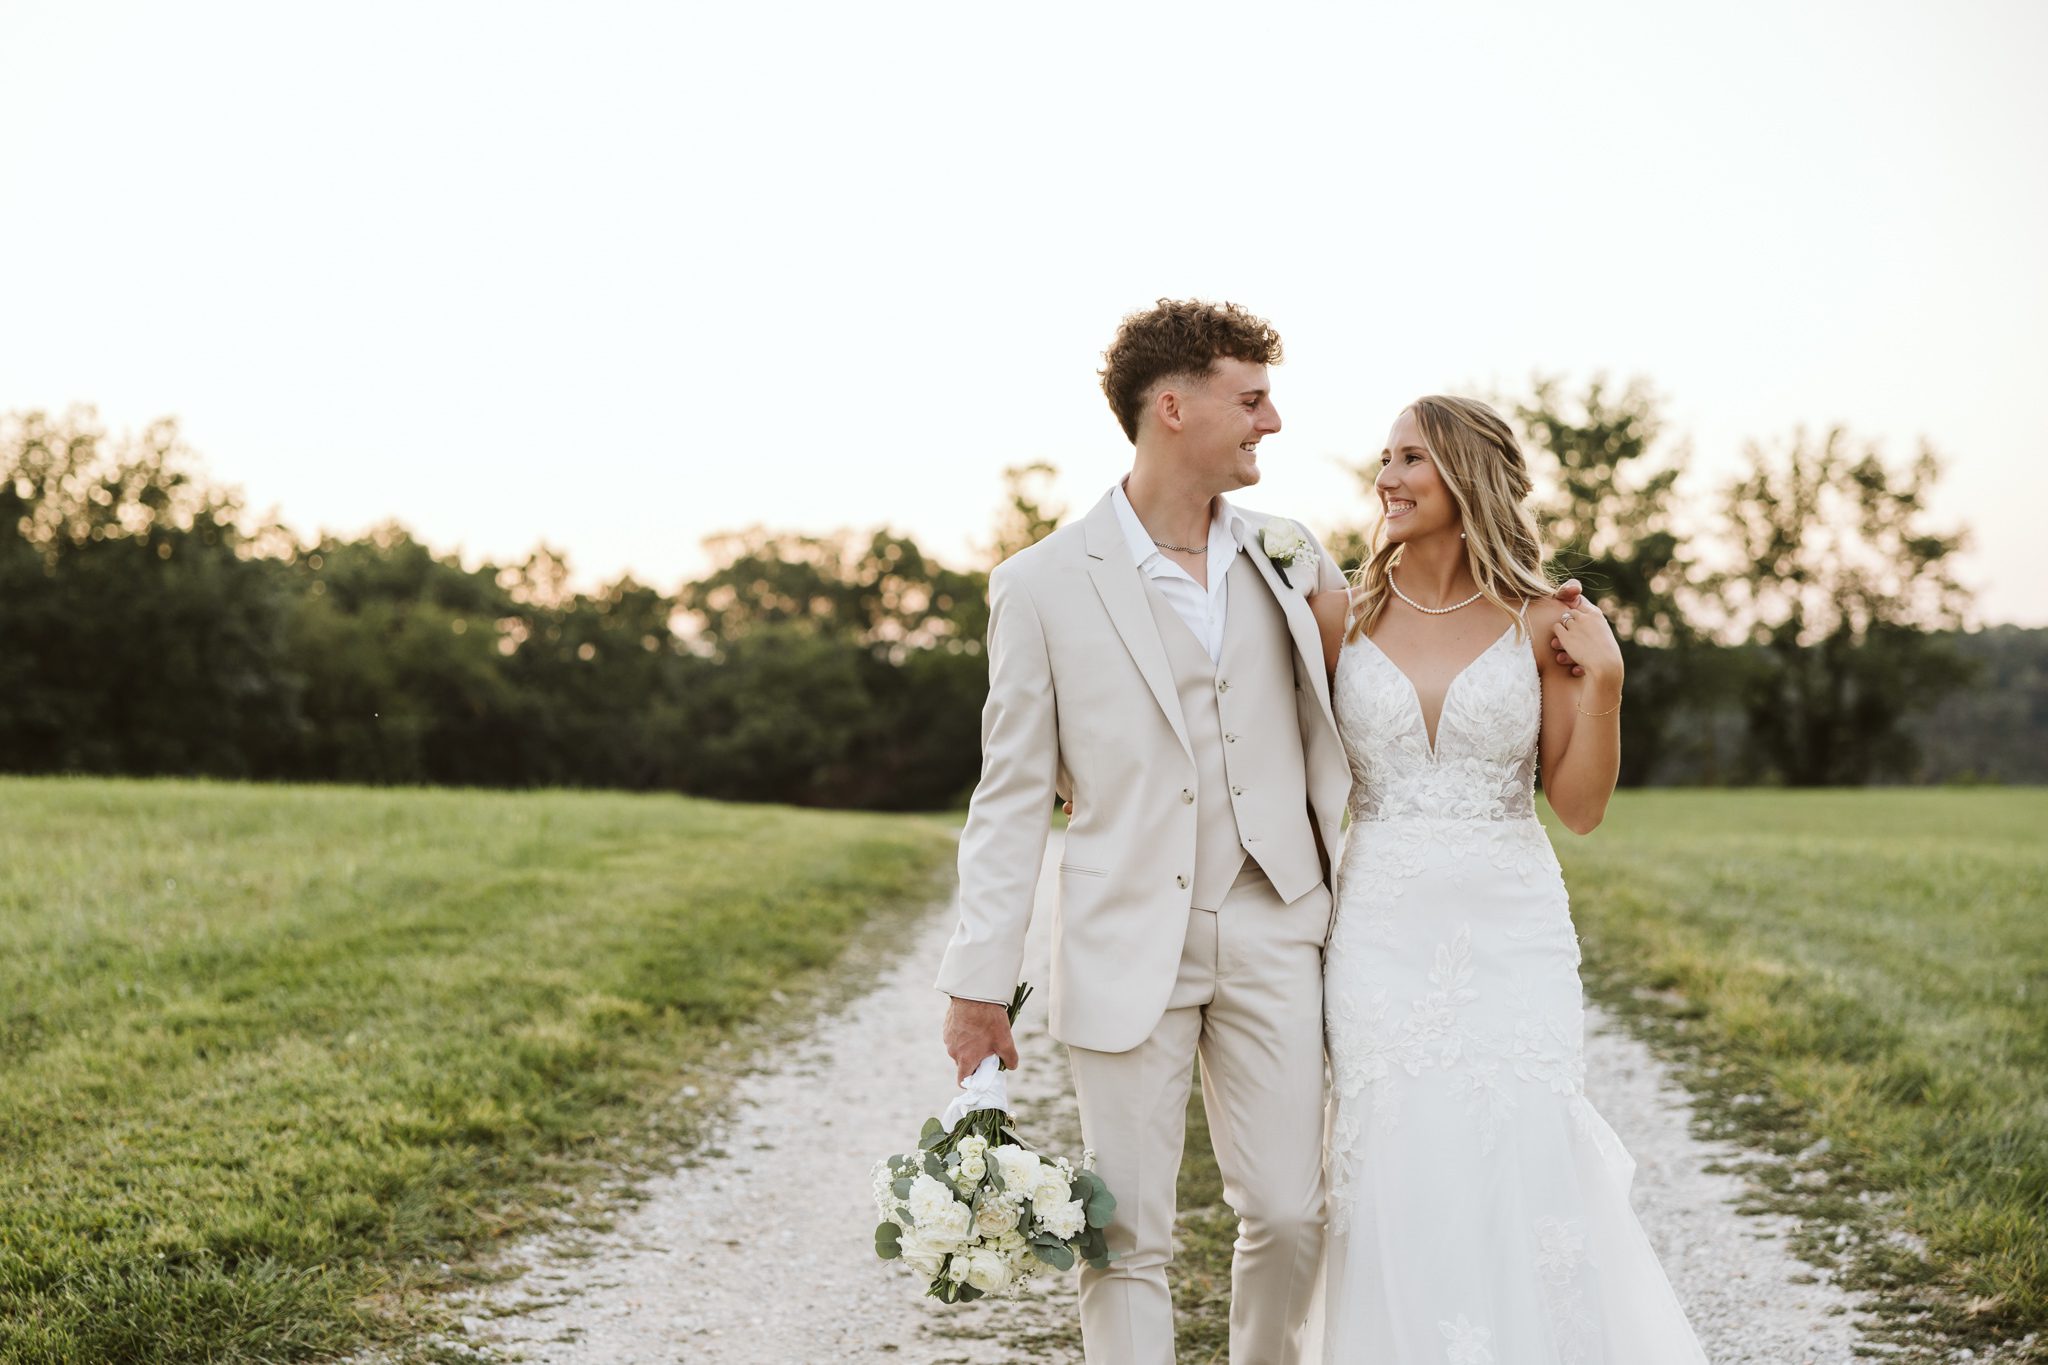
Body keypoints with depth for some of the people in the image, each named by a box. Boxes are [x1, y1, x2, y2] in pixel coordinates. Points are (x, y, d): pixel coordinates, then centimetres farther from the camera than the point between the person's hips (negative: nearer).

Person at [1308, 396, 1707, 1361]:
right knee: (1403, 1184, 0)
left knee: (1523, 1171, -4)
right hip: (1384, 932, 1)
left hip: (1512, 933, -1)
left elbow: (1580, 806, 1)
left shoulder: (1540, 624, 1)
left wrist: (1602, 681, -9)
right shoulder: (1340, 619, 3)